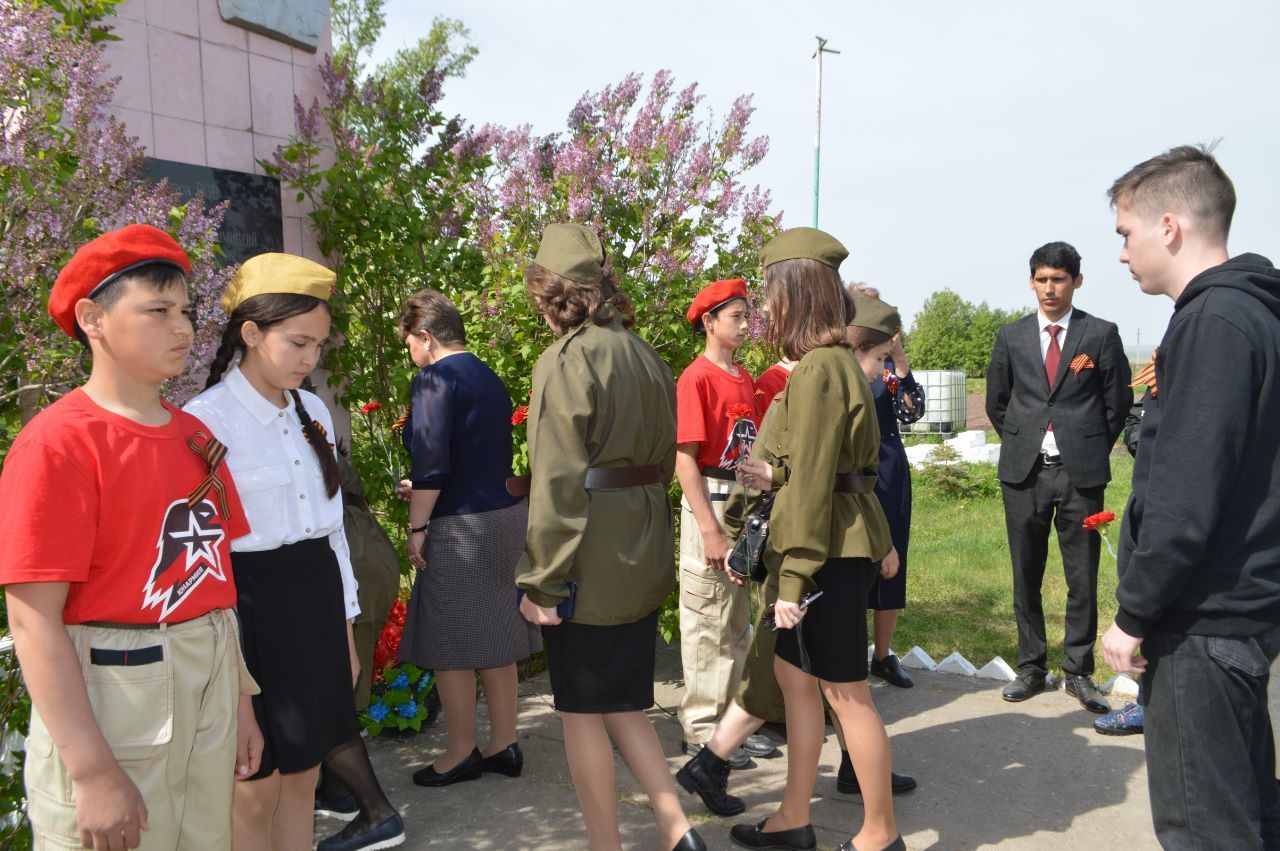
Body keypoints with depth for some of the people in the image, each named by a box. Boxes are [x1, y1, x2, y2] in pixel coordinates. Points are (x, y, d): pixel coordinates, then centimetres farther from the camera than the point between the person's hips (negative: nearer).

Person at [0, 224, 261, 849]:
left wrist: (242, 702, 13)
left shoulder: (197, 438, 7)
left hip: (210, 694, 6)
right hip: (110, 705, -6)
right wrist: (93, 772, -18)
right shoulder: (56, 443, -13)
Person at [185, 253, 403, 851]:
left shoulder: (313, 412, 8)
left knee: (302, 773, 16)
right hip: (250, 607, -6)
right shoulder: (206, 421, -13)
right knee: (256, 791, 7)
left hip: (317, 600, 6)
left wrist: (344, 622, 15)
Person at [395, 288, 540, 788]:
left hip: (461, 525, -8)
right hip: (508, 516, 9)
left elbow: (431, 462, -20)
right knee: (497, 638, 14)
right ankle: (503, 746, 22)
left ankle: (461, 754, 15)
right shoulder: (490, 379, 13)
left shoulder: (435, 378, -12)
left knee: (449, 644, 4)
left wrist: (417, 527, -13)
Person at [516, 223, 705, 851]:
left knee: (582, 711, 7)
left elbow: (556, 483, -18)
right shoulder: (647, 357, 8)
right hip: (644, 559, 8)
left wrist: (539, 580, -13)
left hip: (589, 563, -7)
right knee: (621, 704, 19)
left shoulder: (565, 361, -14)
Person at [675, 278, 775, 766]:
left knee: (736, 621, 15)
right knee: (708, 622, 2)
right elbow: (685, 460, -16)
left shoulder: (745, 380, 10)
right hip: (709, 504, -8)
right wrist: (710, 530, -18)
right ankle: (701, 729, 15)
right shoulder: (696, 378, -12)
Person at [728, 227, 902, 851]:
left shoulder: (818, 368, -19)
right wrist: (879, 540, 21)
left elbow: (811, 481, -21)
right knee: (793, 674, 16)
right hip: (848, 539, 10)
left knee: (845, 693, 3)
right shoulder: (837, 361, 12)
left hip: (831, 552, -10)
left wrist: (794, 577, -18)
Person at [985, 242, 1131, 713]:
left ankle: (1079, 671, 16)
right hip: (1024, 473, 2)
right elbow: (996, 402, 16)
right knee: (1025, 576, 8)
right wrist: (1020, 444, 12)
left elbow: (1118, 402, 6)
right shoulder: (1011, 336, 8)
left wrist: (1092, 450, 6)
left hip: (1081, 473, -2)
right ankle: (1032, 666, 21)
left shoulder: (1101, 334, 1)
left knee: (1082, 578, 3)